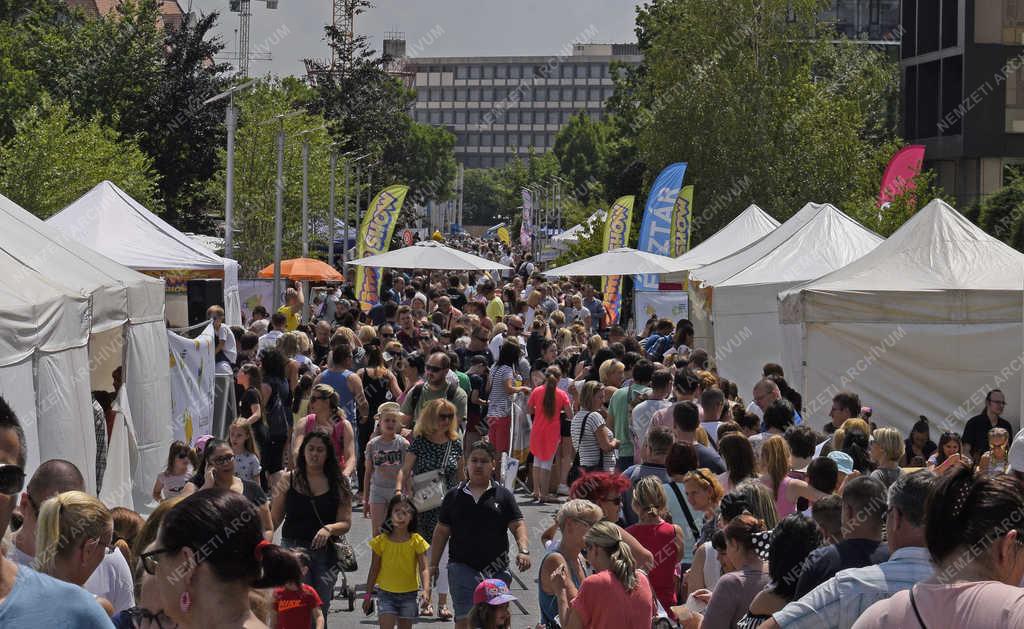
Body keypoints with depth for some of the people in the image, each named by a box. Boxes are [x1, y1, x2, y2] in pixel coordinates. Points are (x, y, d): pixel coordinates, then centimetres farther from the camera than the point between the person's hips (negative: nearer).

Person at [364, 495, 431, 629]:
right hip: (386, 593, -1)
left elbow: (423, 569, -10)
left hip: (408, 594, 1)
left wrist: (426, 589, -26)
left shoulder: (416, 541, -5)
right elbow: (374, 569, 5)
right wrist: (368, 595, 6)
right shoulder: (381, 540, -3)